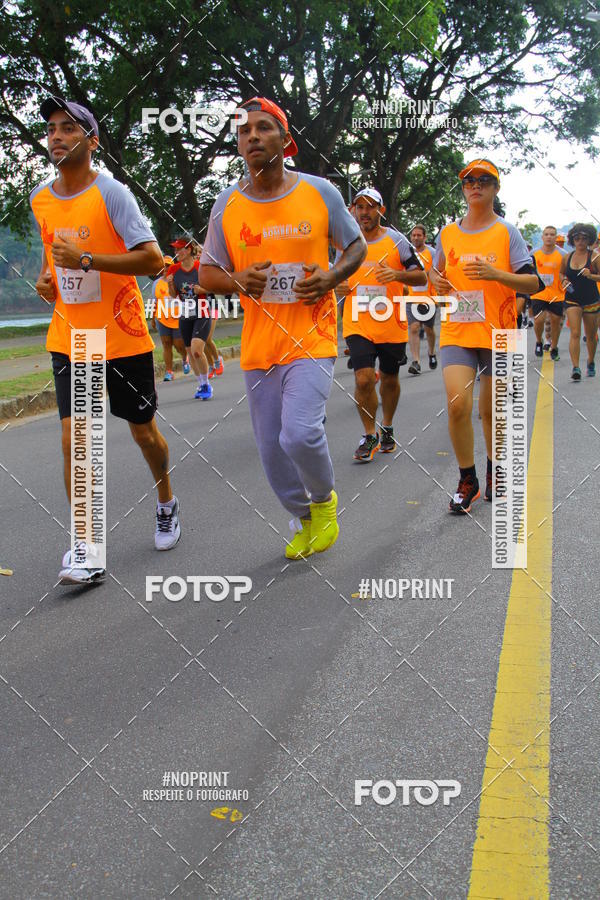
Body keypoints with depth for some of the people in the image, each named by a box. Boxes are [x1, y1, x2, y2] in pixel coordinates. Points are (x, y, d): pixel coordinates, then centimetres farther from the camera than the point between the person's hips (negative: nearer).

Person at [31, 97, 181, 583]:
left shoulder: (112, 193, -11)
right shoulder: (40, 198, 7)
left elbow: (152, 258, -19)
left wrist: (85, 259, -25)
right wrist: (46, 277, 7)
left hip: (124, 338, -4)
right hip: (69, 339, 4)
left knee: (144, 433, 11)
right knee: (73, 441, -8)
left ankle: (167, 502, 40)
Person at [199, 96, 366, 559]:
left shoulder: (320, 192, -1)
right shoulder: (227, 204, 3)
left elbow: (356, 246, 11)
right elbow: (207, 272, 10)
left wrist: (331, 277, -10)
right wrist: (238, 280, -12)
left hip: (312, 336, -3)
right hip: (259, 343, 3)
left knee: (300, 433, -21)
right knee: (272, 450, 8)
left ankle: (325, 500, 12)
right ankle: (304, 519, 34)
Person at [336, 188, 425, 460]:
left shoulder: (395, 240, -3)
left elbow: (421, 277, -3)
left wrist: (396, 274, -22)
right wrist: (338, 286, -2)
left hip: (391, 325, 0)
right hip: (357, 324, 1)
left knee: (389, 379, 14)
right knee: (363, 379, -13)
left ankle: (387, 429, 37)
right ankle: (369, 435, 4)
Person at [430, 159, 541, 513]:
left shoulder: (507, 232, 0)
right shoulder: (448, 233, 8)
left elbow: (534, 283, -5)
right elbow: (438, 272, 24)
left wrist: (495, 274, -21)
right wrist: (437, 281, 0)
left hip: (498, 333, -1)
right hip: (457, 332, 1)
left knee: (491, 411, 7)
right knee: (457, 404, -14)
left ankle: (493, 471, 32)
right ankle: (467, 480, 3)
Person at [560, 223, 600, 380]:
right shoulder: (567, 258, 5)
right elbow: (561, 273, 21)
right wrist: (564, 280, 1)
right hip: (572, 300, 1)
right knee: (575, 333, -14)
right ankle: (576, 368, -19)